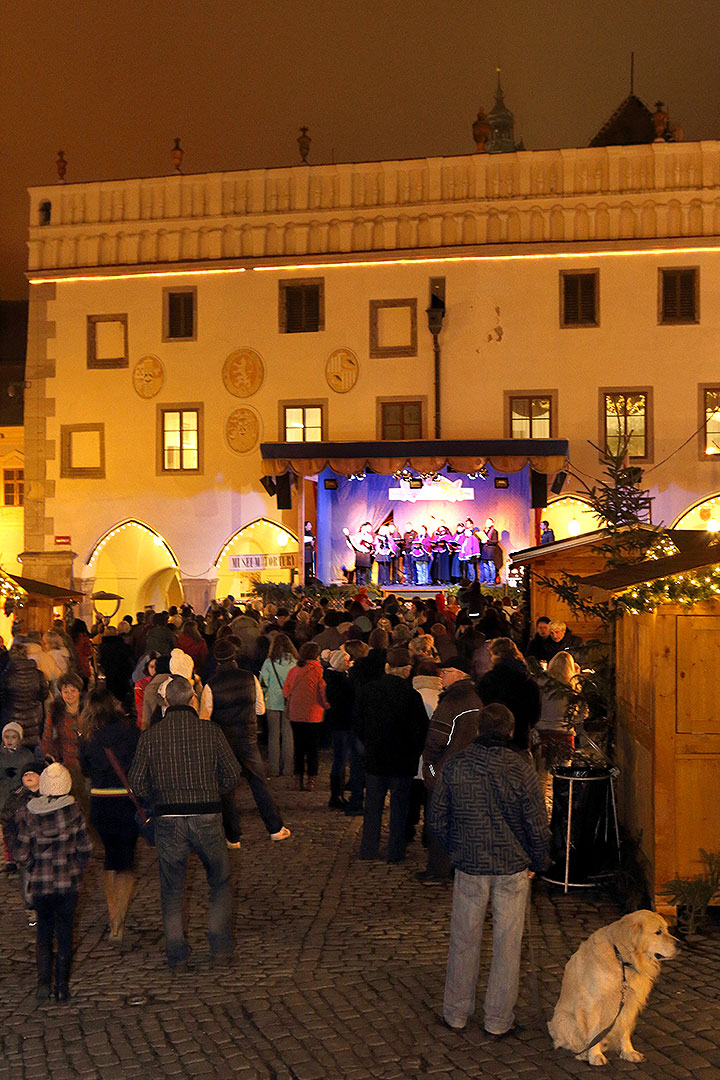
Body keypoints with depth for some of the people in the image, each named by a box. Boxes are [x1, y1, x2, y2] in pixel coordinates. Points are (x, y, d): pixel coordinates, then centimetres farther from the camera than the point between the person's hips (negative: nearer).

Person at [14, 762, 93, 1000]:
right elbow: (85, 848, -4)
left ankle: (43, 983, 7)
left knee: (43, 933, 17)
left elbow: (21, 854, -5)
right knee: (65, 934, 12)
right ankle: (62, 985, 11)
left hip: (39, 883, 1)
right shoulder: (73, 810, -10)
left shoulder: (28, 814, -8)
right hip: (68, 883, -1)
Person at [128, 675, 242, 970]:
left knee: (172, 890, 14)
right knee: (220, 882, 18)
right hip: (207, 818, -1)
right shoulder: (210, 731, -5)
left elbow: (136, 784, 0)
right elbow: (233, 775, -1)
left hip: (168, 821, 1)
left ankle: (177, 956, 16)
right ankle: (220, 946, 15)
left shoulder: (150, 735, -3)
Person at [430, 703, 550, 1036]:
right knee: (507, 944, 11)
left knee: (464, 940, 15)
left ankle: (456, 1014, 26)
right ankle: (499, 1020, 19)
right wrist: (538, 862, 6)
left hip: (469, 866, 2)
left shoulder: (454, 765, -8)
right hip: (513, 866, -1)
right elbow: (538, 826, -10)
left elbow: (436, 818, 0)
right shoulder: (520, 769, -14)